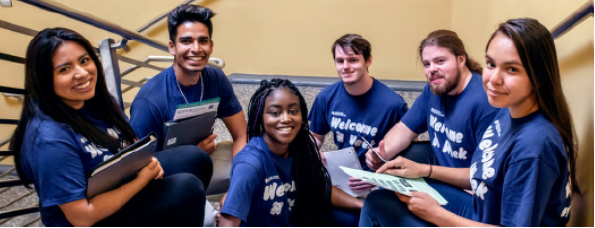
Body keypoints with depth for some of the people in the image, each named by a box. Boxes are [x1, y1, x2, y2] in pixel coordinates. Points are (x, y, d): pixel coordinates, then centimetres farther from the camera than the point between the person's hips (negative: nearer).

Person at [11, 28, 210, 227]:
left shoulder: (96, 100, -6)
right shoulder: (50, 139, -30)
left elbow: (132, 143, 9)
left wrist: (147, 160, -14)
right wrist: (142, 179, -23)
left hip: (122, 186, 8)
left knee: (193, 157, 2)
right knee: (187, 188, -21)